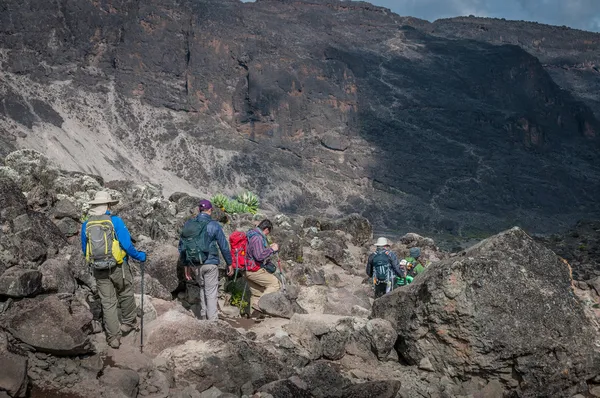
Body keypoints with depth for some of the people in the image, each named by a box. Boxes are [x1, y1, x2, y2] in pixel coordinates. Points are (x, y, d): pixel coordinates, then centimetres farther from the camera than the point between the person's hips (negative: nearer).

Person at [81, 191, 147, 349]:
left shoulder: (86, 225, 2)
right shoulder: (115, 221, -11)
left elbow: (85, 250, 12)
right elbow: (127, 244, -12)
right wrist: (140, 256, 4)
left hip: (99, 270, 4)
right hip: (118, 267, -3)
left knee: (107, 303, 9)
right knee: (126, 295, 20)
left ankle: (113, 337, 13)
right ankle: (128, 323, 34)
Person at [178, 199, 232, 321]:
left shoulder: (188, 224, 4)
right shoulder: (214, 225, -7)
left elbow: (181, 246, 9)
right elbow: (224, 246, -4)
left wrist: (186, 265, 16)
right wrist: (229, 263, 7)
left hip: (194, 265, 4)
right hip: (210, 263, -4)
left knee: (202, 288, 21)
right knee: (211, 292, 3)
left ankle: (203, 316, 24)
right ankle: (212, 319, 4)